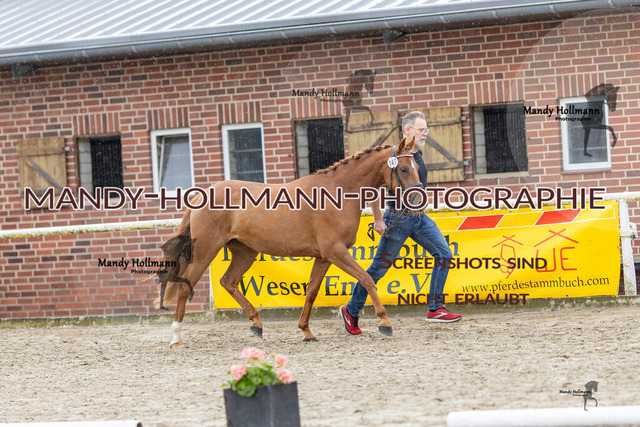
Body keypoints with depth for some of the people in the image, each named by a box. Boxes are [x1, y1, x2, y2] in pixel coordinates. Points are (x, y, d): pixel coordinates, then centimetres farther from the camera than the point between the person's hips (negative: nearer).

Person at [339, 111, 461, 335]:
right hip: (399, 218, -8)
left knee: (444, 254, -5)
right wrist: (378, 220, -18)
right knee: (380, 267, 0)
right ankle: (351, 311, 14)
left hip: (419, 217, 8)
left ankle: (435, 308, -4)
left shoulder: (417, 154, 10)